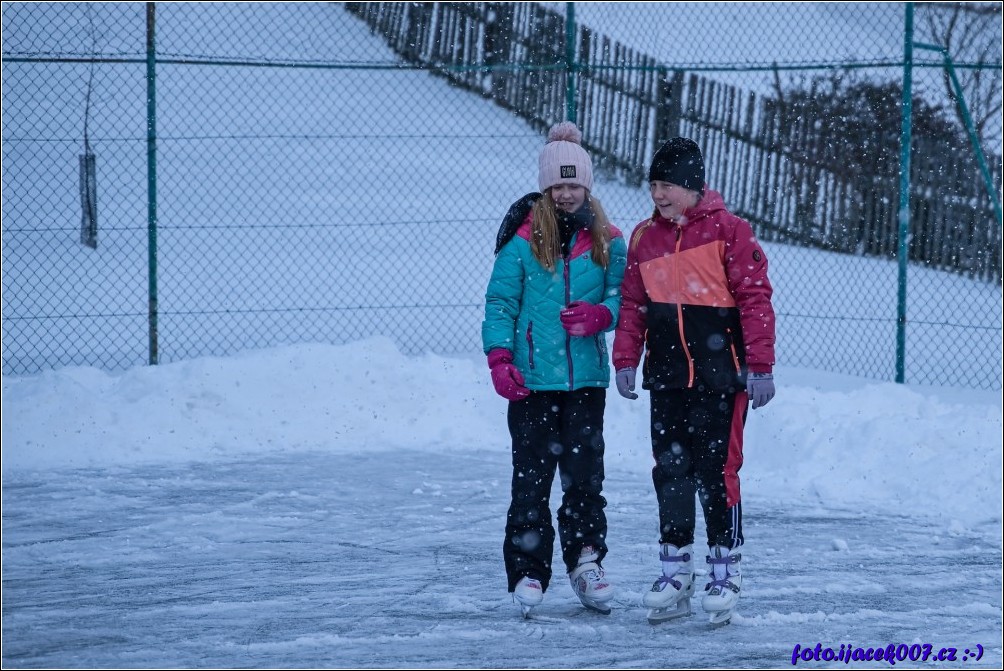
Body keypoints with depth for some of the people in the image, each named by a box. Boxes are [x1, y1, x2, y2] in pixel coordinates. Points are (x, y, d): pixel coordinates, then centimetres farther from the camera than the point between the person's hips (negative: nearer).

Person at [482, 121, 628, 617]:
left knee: (585, 472, 2)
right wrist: (499, 358, -13)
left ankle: (585, 562, 13)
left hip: (586, 377, 2)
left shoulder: (606, 242, 7)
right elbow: (500, 302, -1)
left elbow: (622, 297, 10)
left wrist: (599, 314, -12)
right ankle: (528, 571, 3)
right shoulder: (523, 240, -2)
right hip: (533, 380, -2)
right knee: (532, 476, -2)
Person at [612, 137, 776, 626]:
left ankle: (726, 571, 5)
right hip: (667, 378, 5)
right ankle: (676, 568, 14)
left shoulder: (728, 231, -6)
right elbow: (632, 305, 14)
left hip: (720, 377, -5)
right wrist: (626, 361, 3)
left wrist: (761, 366, -11)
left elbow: (755, 298, -8)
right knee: (670, 470, 7)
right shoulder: (644, 238, 10)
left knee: (716, 471, -4)